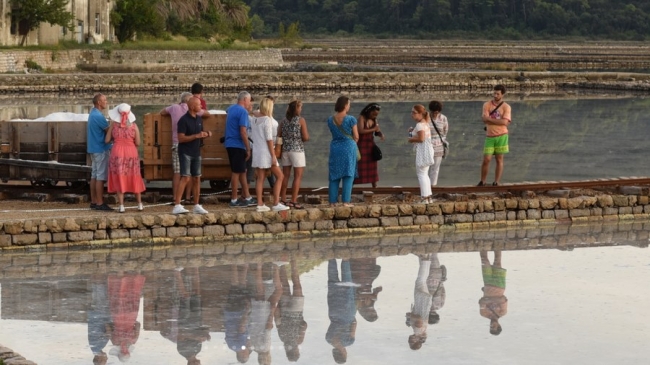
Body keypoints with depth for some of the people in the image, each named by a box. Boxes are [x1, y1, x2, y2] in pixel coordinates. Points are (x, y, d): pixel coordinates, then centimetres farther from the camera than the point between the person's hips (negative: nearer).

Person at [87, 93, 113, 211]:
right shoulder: (98, 116, -19)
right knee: (100, 176, -7)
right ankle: (99, 203, -7)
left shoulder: (93, 114, 14)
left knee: (94, 175, 11)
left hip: (94, 148, 10)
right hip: (101, 149, -10)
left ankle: (94, 201, 13)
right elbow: (109, 130, -16)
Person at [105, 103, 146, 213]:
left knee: (119, 180, 4)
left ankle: (121, 206, -1)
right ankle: (140, 204, 19)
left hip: (117, 154, -1)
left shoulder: (114, 125, -4)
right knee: (135, 179, 13)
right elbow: (138, 143, -3)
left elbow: (107, 140, -1)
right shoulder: (133, 125, -4)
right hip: (131, 154, 1)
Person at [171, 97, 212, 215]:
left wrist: (206, 134, 0)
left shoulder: (199, 119, 10)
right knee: (185, 177, -17)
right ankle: (177, 206, -20)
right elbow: (181, 138, -18)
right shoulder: (183, 120, -14)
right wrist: (196, 136, -24)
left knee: (197, 178, 9)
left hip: (196, 152, 7)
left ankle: (196, 206, 17)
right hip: (185, 152, -7)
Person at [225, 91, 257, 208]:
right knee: (237, 172, -4)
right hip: (238, 145, -9)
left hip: (230, 144, 9)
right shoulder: (243, 112, -14)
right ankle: (234, 200, -2)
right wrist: (248, 149, -16)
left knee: (242, 171, 14)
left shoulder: (231, 109, 13)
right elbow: (243, 132, -19)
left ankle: (247, 197, 19)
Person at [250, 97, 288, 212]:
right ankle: (276, 203, -4)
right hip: (266, 152, -7)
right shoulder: (267, 120, -12)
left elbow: (252, 137, 14)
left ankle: (260, 204, 4)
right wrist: (273, 156, -14)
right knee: (279, 176, 1)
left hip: (257, 151, 7)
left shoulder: (254, 121, 11)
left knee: (260, 178, 7)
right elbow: (269, 139, -15)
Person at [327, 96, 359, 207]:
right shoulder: (351, 119, -10)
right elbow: (356, 137, -4)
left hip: (335, 147, 4)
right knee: (348, 175, 0)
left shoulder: (330, 120, 2)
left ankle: (332, 201, 7)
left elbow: (334, 133, 11)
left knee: (334, 176, 9)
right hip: (349, 147, -4)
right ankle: (345, 201, -5)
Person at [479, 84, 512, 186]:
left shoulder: (506, 107, 0)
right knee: (486, 160, -3)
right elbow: (485, 120, -8)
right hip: (490, 136, 1)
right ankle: (482, 182, 8)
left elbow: (505, 122, -13)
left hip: (501, 136, -1)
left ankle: (496, 182, 7)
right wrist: (498, 121, -15)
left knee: (499, 160, 2)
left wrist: (490, 119, -10)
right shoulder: (487, 105, 4)